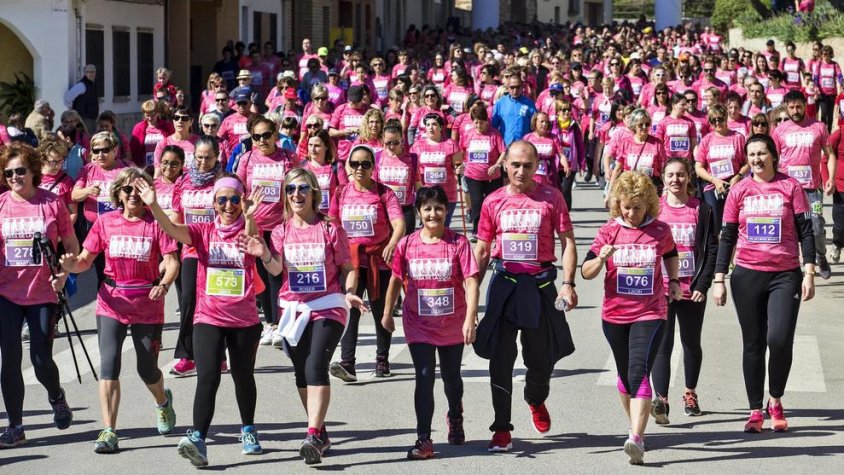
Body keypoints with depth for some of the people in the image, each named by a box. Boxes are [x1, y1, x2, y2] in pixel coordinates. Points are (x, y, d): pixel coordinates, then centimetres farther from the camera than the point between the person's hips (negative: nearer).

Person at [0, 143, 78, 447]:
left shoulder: (52, 203, -3)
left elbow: (72, 246, 4)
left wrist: (63, 273, -11)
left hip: (43, 294, -1)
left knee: (41, 360, -1)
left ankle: (57, 397, 33)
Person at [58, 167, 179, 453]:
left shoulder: (156, 223, -4)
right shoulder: (106, 222, 2)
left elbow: (172, 261, -11)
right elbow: (85, 260, 2)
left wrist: (164, 284, -31)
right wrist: (71, 265, -21)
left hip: (148, 306, -1)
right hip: (112, 304, 1)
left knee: (147, 369, 9)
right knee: (108, 365, -12)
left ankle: (163, 401, 44)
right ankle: (109, 431, -11)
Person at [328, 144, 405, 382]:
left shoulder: (384, 193, -5)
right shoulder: (342, 194, 5)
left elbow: (399, 223, -17)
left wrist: (392, 244, -35)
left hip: (378, 260, -1)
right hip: (349, 261, 1)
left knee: (381, 312, 11)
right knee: (350, 311, -11)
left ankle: (382, 361, 26)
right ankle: (347, 364, -20)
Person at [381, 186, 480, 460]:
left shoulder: (458, 243, -12)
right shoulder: (407, 244, -6)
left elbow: (471, 282, -17)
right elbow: (396, 280, 7)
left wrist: (470, 318, -27)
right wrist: (387, 313, 13)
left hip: (453, 325, 0)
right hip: (418, 324, 0)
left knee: (451, 377, 18)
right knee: (425, 378, -9)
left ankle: (455, 418, 47)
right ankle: (423, 439, -6)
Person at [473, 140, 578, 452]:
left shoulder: (551, 197, -2)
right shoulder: (493, 202, 3)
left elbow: (567, 241, 0)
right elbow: (482, 251, 8)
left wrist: (568, 283, -11)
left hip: (540, 284, 0)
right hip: (504, 284, 1)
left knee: (542, 357, 10)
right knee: (500, 359, -3)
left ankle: (536, 400, 44)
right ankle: (502, 431, 4)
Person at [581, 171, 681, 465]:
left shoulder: (661, 231, -1)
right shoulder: (609, 232, -2)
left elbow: (670, 255, 23)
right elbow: (586, 273, -6)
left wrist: (674, 281, 12)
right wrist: (601, 258, -24)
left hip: (650, 314, -2)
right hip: (615, 315, 2)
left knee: (639, 372, -18)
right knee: (625, 375, 15)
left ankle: (636, 439, -26)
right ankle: (636, 427, 35)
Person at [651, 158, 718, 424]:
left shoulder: (702, 211, 1)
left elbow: (712, 250, 1)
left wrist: (702, 285, -7)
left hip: (692, 290, 1)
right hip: (659, 290, -1)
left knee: (692, 343, 15)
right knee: (662, 344, -10)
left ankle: (690, 394, 32)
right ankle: (660, 400, -16)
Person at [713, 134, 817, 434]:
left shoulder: (790, 187, 1)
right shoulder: (739, 191, 5)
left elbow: (805, 231, 1)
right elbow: (727, 237, 8)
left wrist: (809, 273, -5)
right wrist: (719, 280, 4)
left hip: (785, 275, -2)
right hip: (747, 275, 2)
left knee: (780, 340, -13)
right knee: (753, 344, 6)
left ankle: (775, 401, 10)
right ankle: (755, 411, 14)